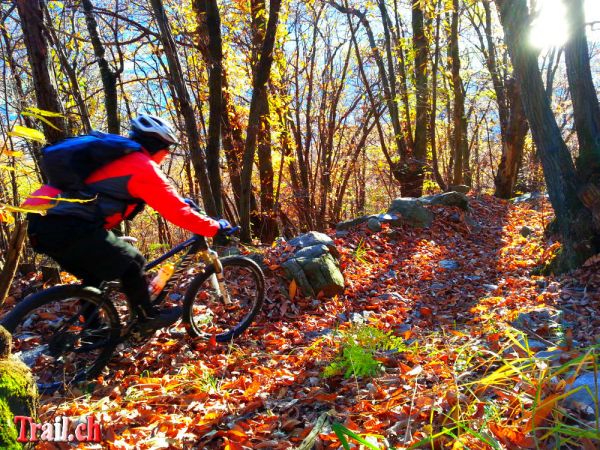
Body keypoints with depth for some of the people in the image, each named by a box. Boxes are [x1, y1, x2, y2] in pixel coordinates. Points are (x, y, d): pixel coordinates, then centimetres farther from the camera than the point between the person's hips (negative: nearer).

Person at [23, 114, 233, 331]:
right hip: (68, 227, -10)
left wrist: (179, 200, 40)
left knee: (93, 273, 26)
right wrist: (217, 227, 4)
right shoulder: (143, 167, -5)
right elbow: (177, 212, -5)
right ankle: (148, 317, 19)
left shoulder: (119, 156, 23)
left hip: (43, 221, 10)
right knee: (132, 263, 5)